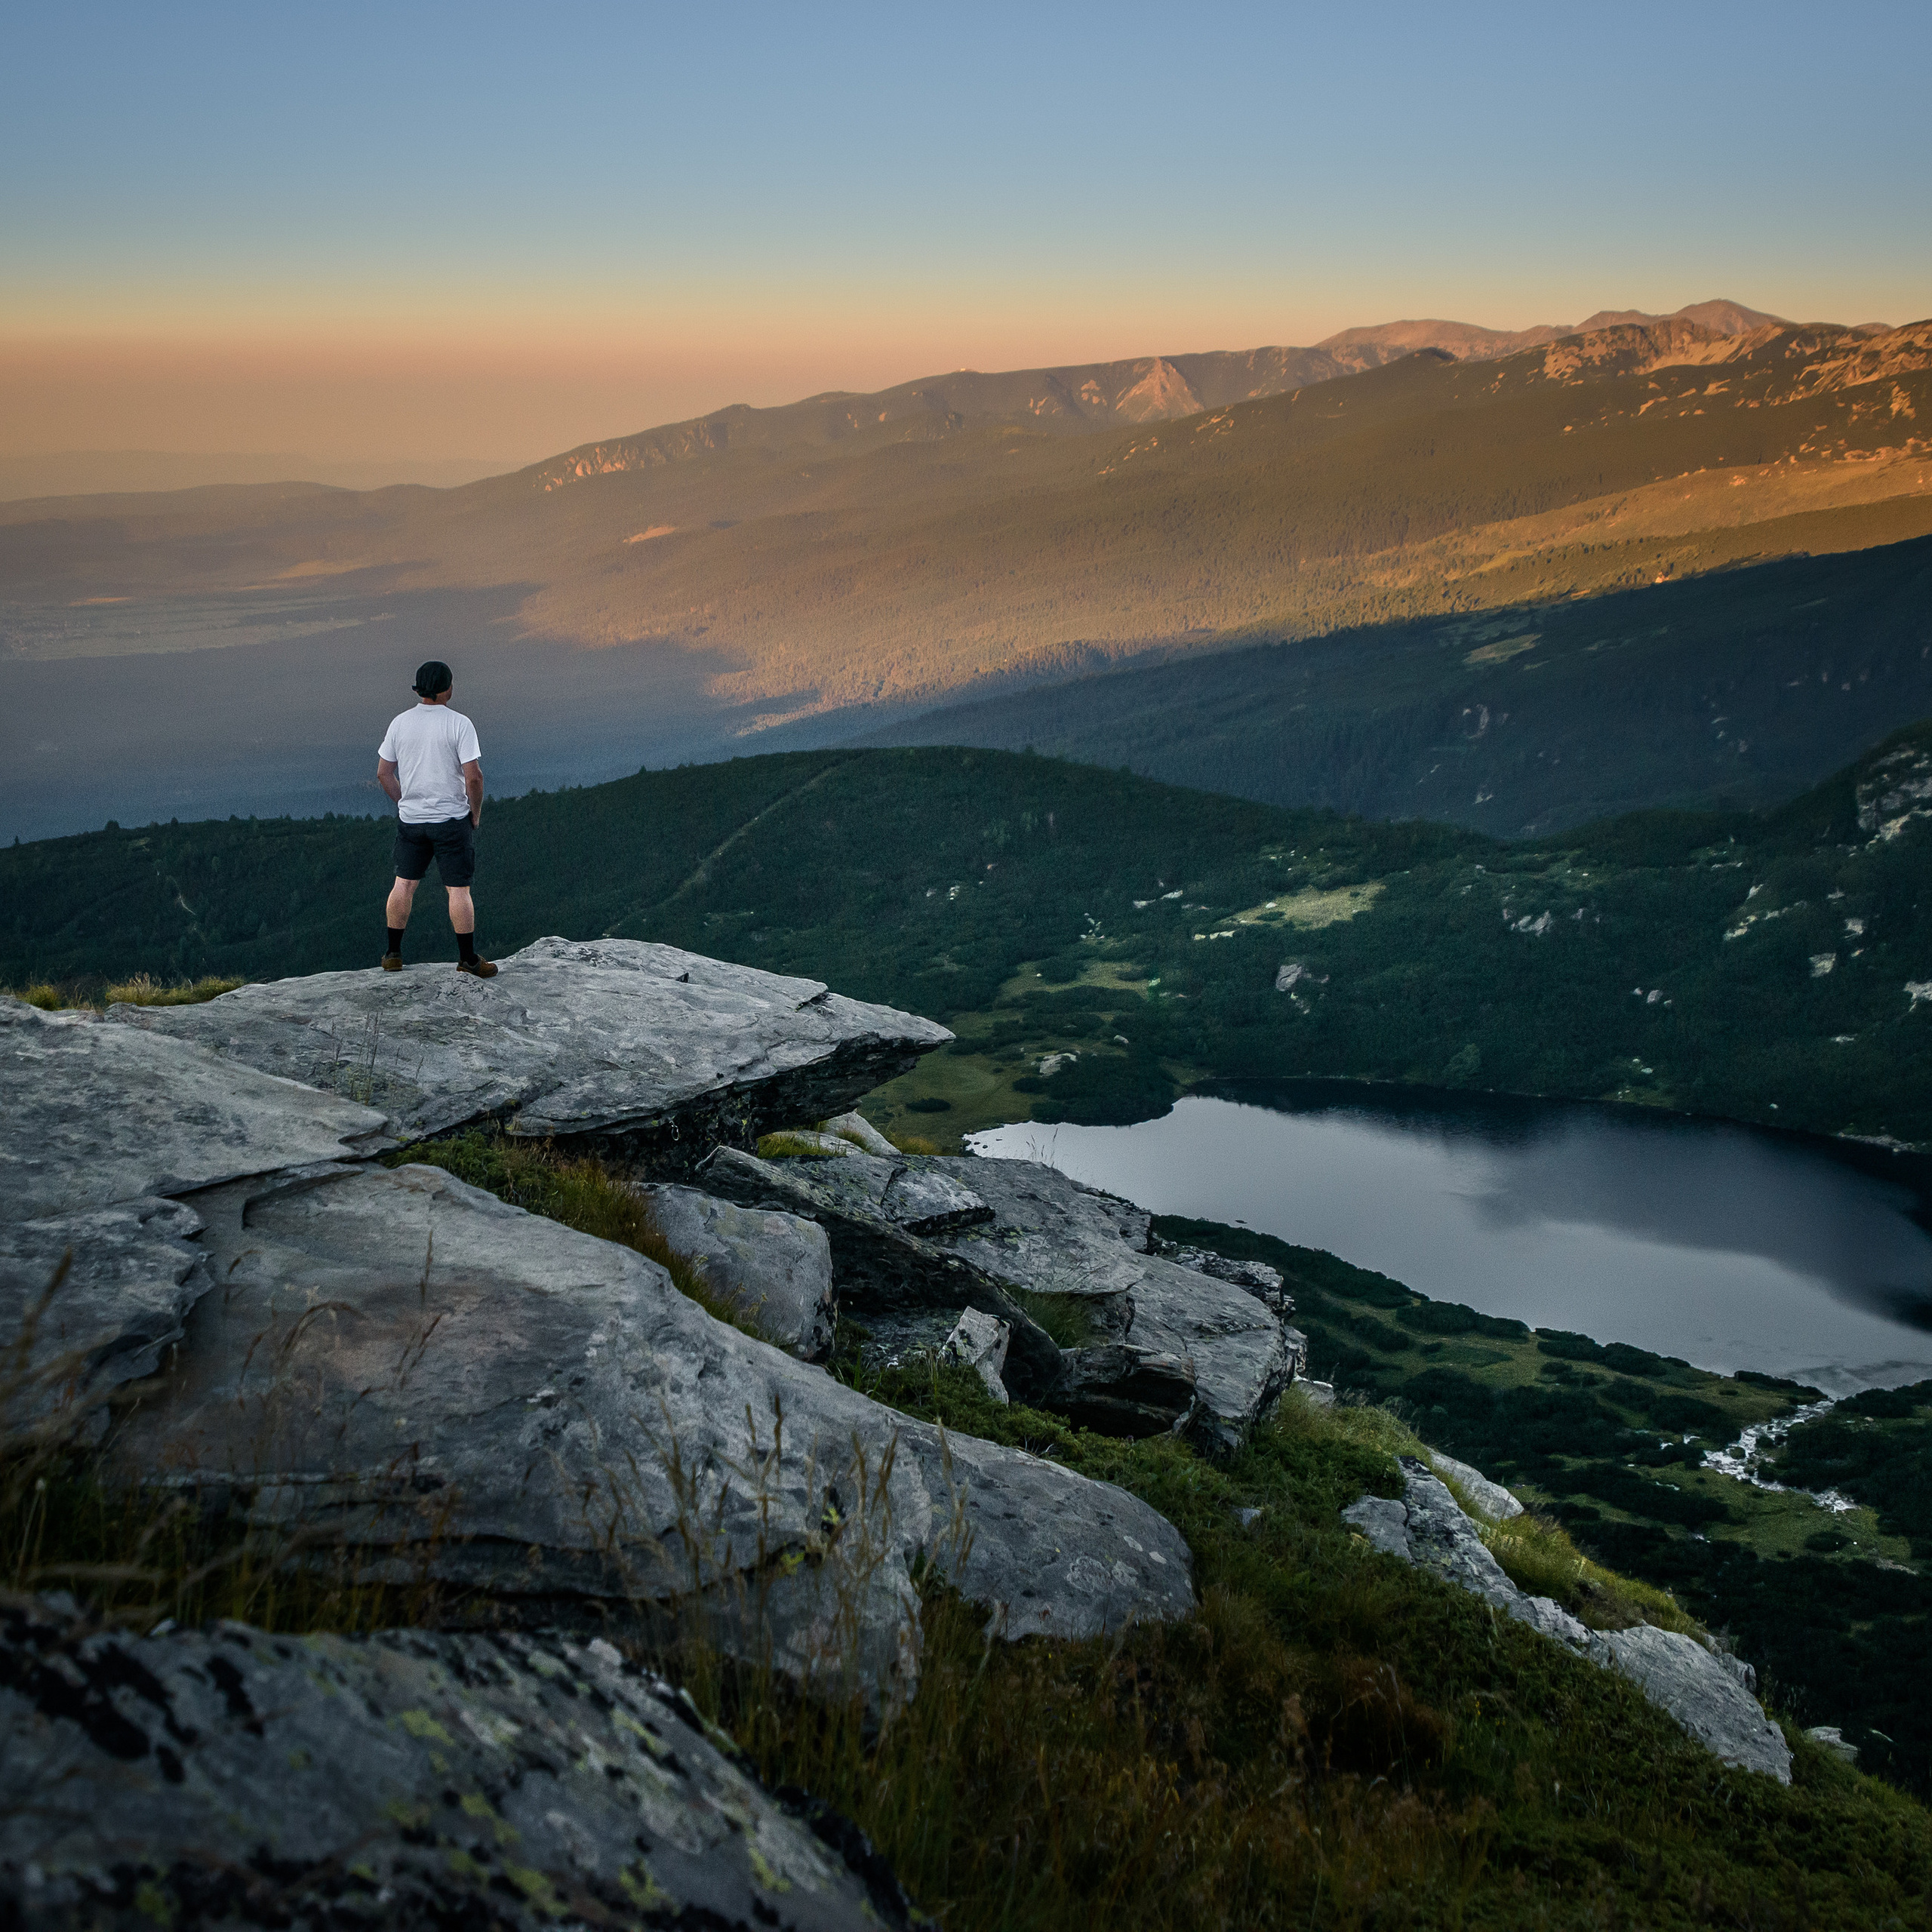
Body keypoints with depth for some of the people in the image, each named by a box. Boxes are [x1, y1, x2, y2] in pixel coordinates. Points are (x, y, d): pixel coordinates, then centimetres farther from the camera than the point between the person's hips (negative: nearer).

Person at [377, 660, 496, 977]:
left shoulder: (400, 723, 1)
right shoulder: (459, 724, -13)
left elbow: (384, 774, 5)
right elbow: (473, 776, -18)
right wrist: (476, 812, -3)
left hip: (410, 819, 4)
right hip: (452, 820, -4)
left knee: (404, 883, 15)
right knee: (459, 889, 2)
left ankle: (393, 954, 20)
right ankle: (468, 959, 6)